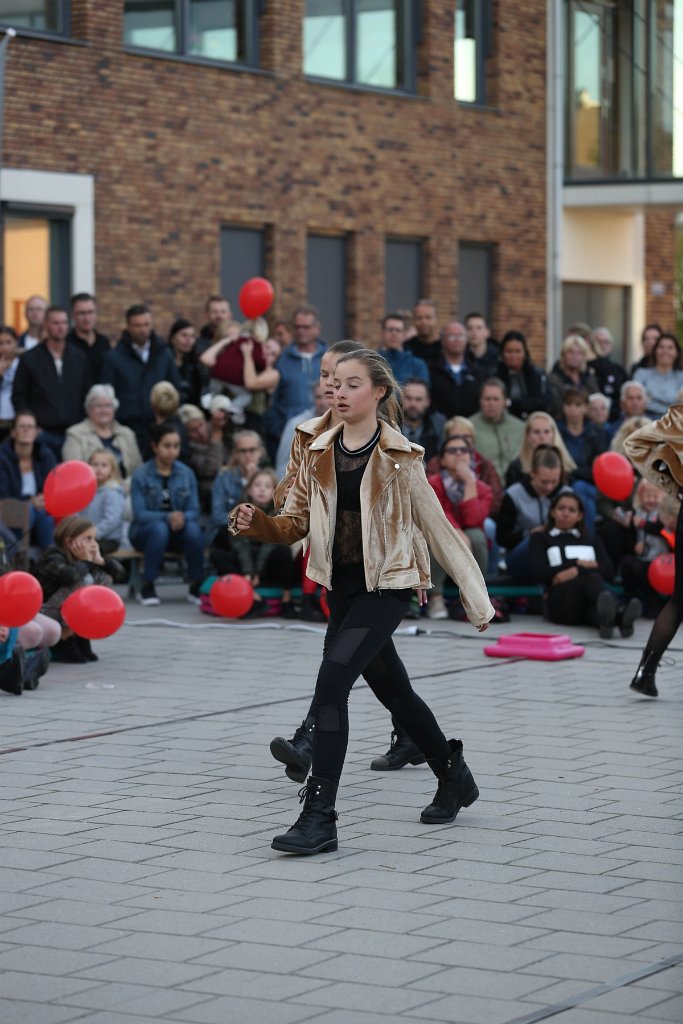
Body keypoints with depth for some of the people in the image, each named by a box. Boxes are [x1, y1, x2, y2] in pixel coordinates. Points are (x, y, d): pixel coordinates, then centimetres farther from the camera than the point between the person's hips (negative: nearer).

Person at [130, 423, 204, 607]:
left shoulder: (187, 474, 2)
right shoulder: (141, 476, -7)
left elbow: (194, 511, -2)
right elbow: (140, 514, -14)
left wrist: (182, 517, -26)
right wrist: (167, 517, -31)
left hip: (178, 531, 2)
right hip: (145, 532, -2)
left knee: (193, 528, -31)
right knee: (159, 528, -37)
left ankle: (196, 586, -19)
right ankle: (147, 587, -26)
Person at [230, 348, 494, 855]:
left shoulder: (398, 458, -6)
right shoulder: (319, 454, 7)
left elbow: (437, 527, -1)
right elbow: (296, 524, 10)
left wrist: (475, 597, 0)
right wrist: (257, 522, -13)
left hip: (386, 586, -6)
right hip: (341, 586, 6)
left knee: (332, 679, -21)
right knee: (393, 691, 18)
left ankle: (320, 816, -19)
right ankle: (454, 776, 42)